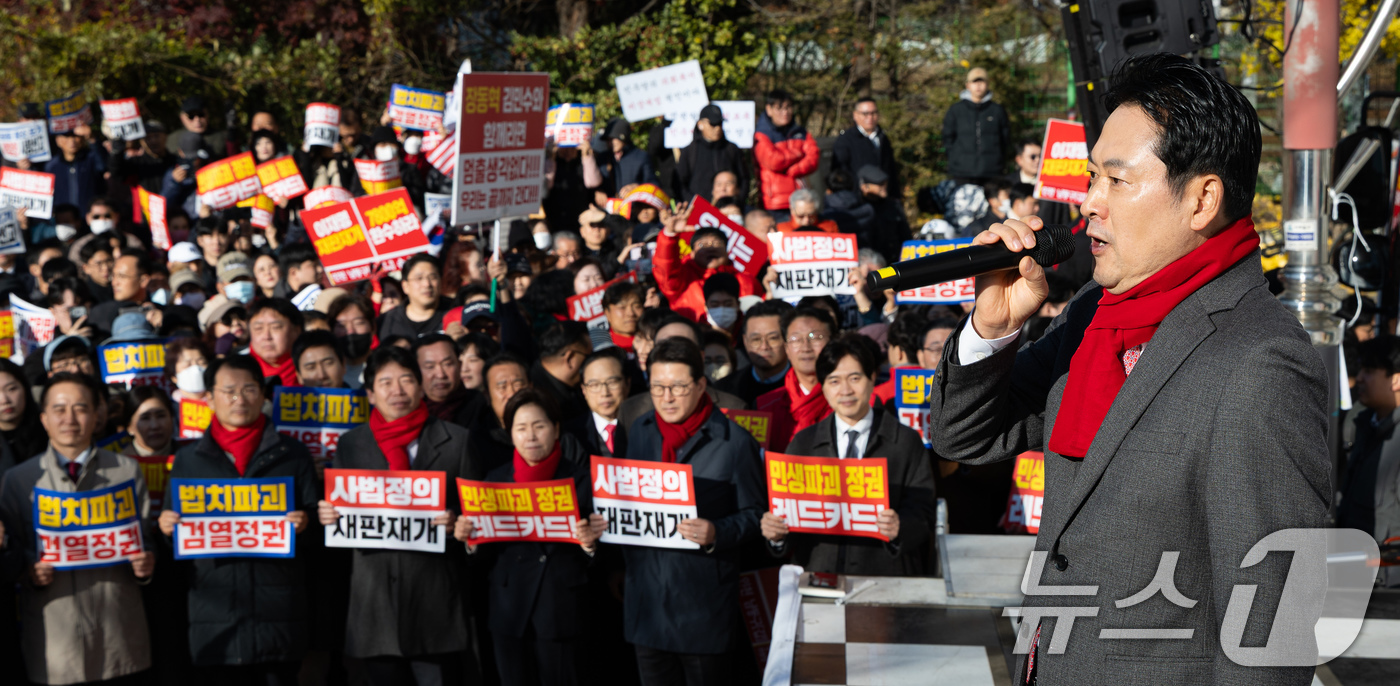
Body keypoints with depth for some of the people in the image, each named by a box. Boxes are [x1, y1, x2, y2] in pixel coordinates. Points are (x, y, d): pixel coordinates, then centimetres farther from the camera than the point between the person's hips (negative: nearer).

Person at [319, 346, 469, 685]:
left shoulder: (456, 440, 7)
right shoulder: (351, 445, 13)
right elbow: (341, 510, 15)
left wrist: (458, 523, -14)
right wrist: (327, 516, -6)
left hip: (435, 597, -2)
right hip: (375, 600, 2)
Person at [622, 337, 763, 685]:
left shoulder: (734, 442, -8)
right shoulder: (639, 432, 9)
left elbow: (753, 514, -4)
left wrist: (716, 533, -22)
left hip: (703, 601, -5)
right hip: (646, 593, 5)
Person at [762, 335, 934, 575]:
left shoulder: (907, 442, 9)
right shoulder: (802, 444, 16)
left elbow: (922, 517, 4)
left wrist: (900, 529, -18)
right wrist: (775, 533, -10)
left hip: (883, 577, -1)